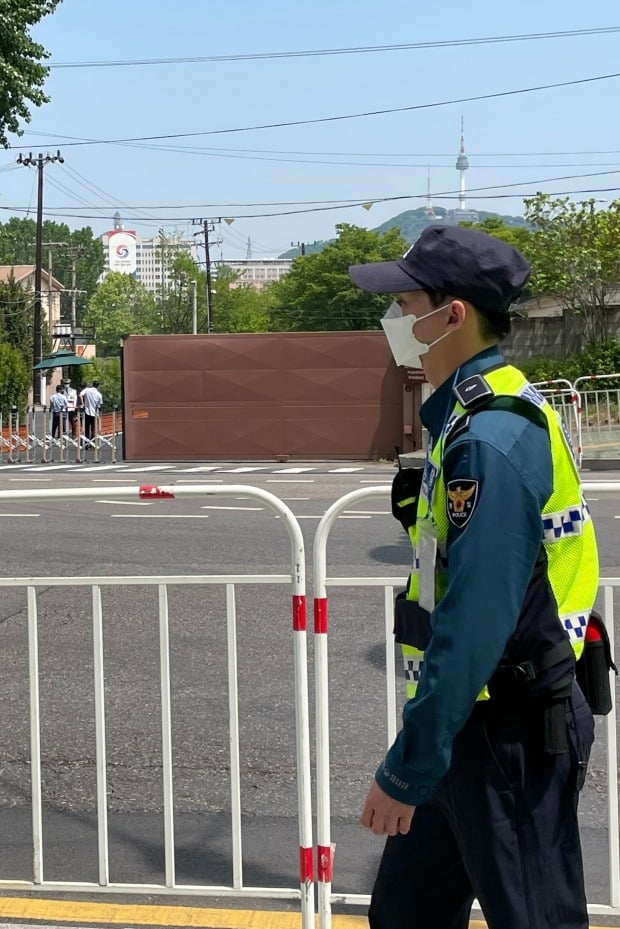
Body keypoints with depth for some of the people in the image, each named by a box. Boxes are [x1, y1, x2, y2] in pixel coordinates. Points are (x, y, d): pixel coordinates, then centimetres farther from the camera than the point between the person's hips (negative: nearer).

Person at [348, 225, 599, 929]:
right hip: (477, 723, 10)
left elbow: (475, 626, -26)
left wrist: (407, 767, -21)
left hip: (508, 736, -10)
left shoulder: (491, 439, -23)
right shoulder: (470, 416, 9)